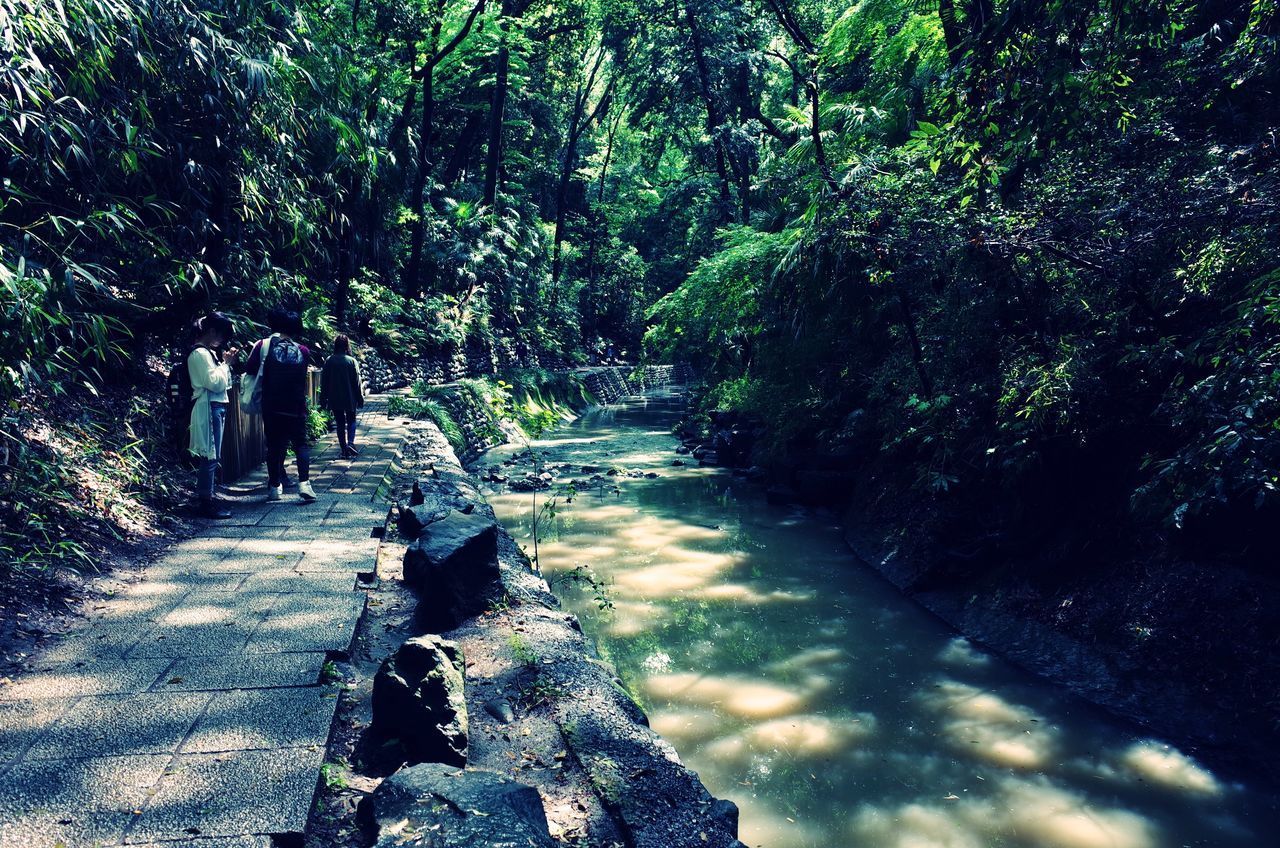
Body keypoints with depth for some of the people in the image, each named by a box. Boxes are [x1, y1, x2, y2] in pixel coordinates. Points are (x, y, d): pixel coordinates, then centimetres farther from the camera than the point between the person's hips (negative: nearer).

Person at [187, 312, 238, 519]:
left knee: (212, 456, 13)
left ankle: (208, 497, 20)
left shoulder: (208, 352, 17)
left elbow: (222, 383, 19)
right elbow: (215, 382, -18)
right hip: (208, 409, -10)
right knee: (210, 456, -7)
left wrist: (226, 363, 8)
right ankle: (206, 503, -3)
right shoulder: (199, 354, -13)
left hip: (217, 408, 10)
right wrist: (226, 363, -7)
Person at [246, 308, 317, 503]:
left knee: (274, 445, 11)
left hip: (271, 406, 0)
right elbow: (303, 376, 8)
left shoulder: (264, 345, -5)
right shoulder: (302, 351, 0)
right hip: (296, 407, 0)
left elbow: (249, 369, -3)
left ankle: (275, 487, 13)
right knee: (301, 444, 9)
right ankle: (304, 483, -7)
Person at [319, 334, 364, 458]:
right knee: (351, 421, 13)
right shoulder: (351, 361, -7)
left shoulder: (329, 361, -2)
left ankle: (344, 450, 7)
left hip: (335, 399, 1)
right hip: (350, 398, -1)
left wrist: (323, 400, 8)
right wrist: (360, 398, 2)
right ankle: (350, 442, -10)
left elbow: (324, 382, 1)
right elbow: (357, 382, -5)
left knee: (340, 424, 9)